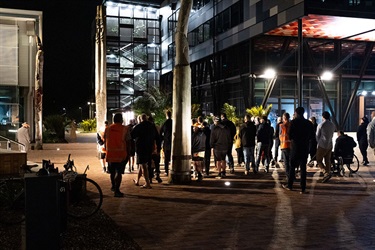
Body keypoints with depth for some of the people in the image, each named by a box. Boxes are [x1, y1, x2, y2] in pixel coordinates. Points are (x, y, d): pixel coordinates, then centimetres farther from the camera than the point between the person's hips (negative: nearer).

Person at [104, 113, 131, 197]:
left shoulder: (107, 128, 5)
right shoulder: (125, 129, -5)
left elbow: (105, 141, 14)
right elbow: (128, 142, -6)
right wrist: (128, 154, 1)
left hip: (110, 154, 4)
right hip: (121, 154, -4)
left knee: (112, 172, 21)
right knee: (119, 172, 1)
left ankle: (113, 186, 38)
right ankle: (117, 190, -3)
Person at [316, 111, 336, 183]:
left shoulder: (321, 125, -11)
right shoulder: (333, 125, 6)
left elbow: (317, 136, -2)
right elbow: (332, 135, 14)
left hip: (322, 145, -6)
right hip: (330, 145, 6)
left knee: (319, 160, 1)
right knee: (327, 161, 12)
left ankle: (326, 173, -17)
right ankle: (327, 174, 12)